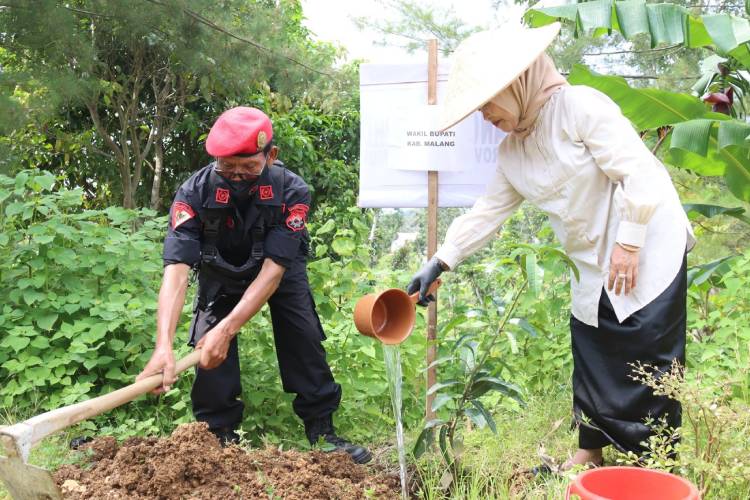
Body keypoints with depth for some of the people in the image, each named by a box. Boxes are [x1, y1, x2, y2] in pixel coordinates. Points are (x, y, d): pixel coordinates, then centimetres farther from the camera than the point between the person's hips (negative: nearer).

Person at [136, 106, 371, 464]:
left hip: (281, 271, 0)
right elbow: (176, 269, -43)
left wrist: (227, 330, -48)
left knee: (304, 340, -10)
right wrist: (163, 345, -56)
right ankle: (219, 435, 1)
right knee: (207, 348, -15)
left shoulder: (292, 191, -34)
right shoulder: (195, 192, -34)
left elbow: (273, 269, -38)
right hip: (221, 273, 1)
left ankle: (322, 431, 6)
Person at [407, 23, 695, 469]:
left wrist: (629, 243, -20)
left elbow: (639, 171, -20)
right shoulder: (512, 152, 7)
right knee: (592, 357, 12)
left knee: (648, 360, -4)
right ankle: (591, 450, 26)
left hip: (648, 249, -8)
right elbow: (487, 212, 10)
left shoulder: (578, 106, -18)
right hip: (594, 265, 8)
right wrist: (439, 264, 6)